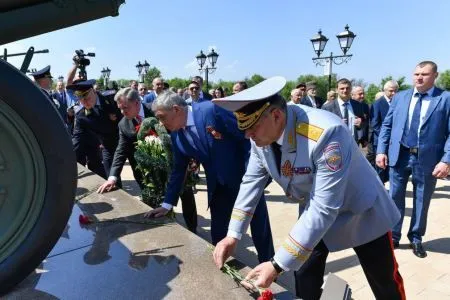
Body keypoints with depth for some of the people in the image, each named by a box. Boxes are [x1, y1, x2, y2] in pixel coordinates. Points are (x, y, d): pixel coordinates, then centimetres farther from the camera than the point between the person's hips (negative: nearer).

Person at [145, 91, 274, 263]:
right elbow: (178, 169, 8)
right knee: (217, 236, 11)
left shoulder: (211, 110, -22)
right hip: (218, 187, 5)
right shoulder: (176, 135, -1)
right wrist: (167, 204, 8)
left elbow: (247, 136, -19)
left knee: (261, 234, 10)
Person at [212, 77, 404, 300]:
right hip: (316, 209, 5)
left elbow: (324, 208, -38)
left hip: (361, 211, -5)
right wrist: (233, 235, -10)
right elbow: (251, 181, -5)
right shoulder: (262, 134, -17)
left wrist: (277, 265, -36)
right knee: (304, 274, 12)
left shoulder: (326, 133, -39)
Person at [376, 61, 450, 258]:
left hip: (427, 159, -2)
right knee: (395, 198, 11)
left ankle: (416, 239, 32)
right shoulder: (399, 97, 6)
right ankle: (393, 236, 27)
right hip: (399, 156, 2)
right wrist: (381, 151, -3)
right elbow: (386, 126, 6)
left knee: (421, 202, 13)